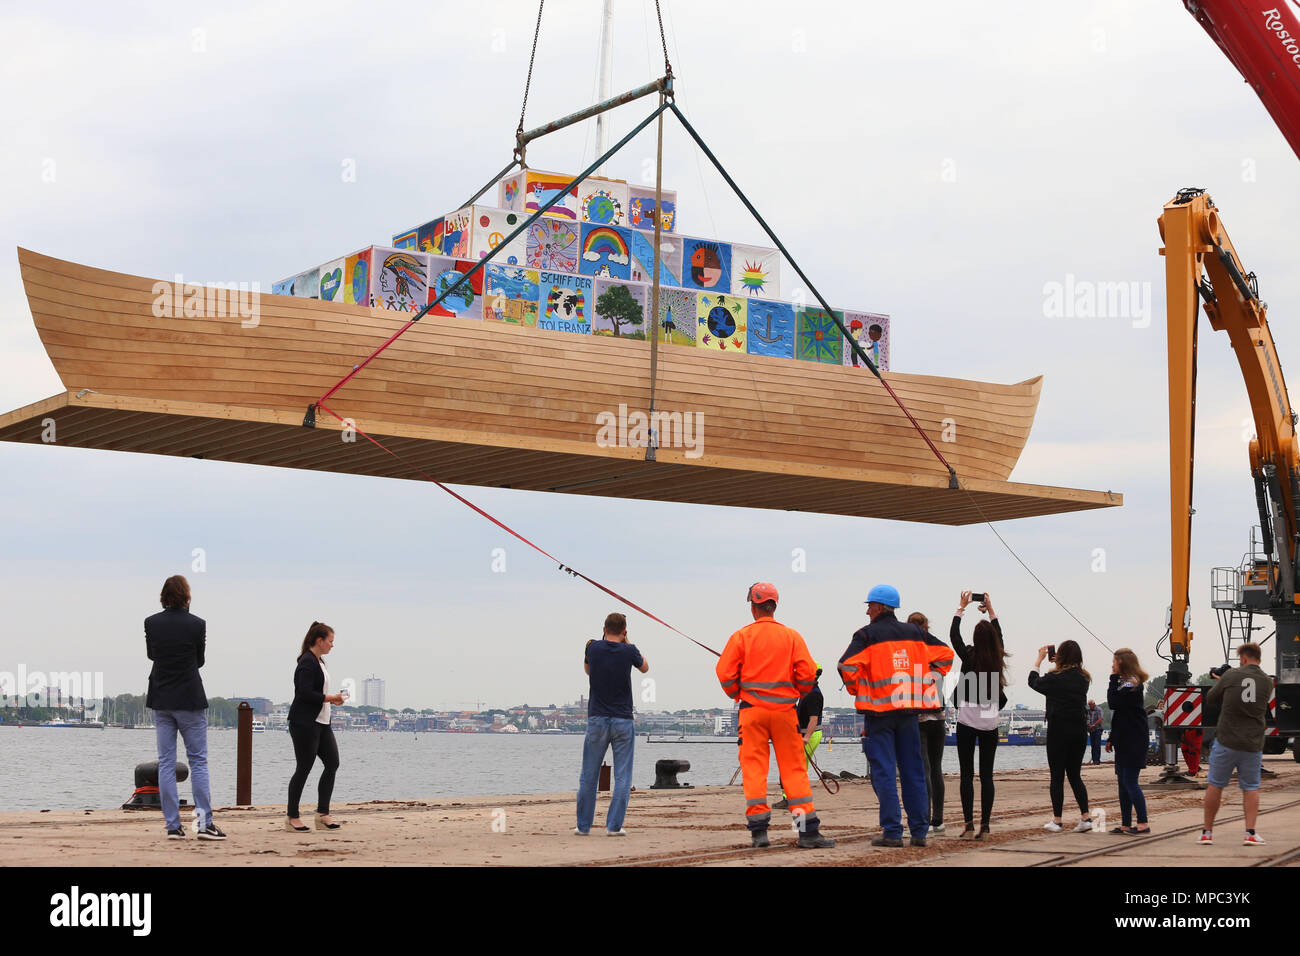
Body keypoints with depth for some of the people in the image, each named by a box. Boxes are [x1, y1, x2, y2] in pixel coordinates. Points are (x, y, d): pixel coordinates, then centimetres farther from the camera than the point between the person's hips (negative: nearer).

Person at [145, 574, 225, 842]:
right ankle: (204, 822, -4)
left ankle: (172, 825, 4)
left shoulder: (151, 623, -2)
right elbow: (200, 660, 2)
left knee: (166, 763, 6)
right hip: (189, 700, -3)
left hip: (161, 701, 3)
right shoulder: (196, 624, -10)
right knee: (198, 761, 3)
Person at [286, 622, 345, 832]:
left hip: (321, 723, 10)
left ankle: (323, 814, 7)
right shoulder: (307, 663, -14)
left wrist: (331, 700, 10)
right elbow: (305, 694, -22)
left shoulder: (318, 661, 18)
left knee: (332, 763, 3)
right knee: (303, 769, -4)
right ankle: (292, 817, 5)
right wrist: (331, 698, -15)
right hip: (305, 723, -10)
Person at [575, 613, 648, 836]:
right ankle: (614, 826, -2)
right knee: (622, 778, 3)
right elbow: (645, 667, 16)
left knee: (588, 777, 9)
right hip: (623, 721, -2)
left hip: (597, 719, 2)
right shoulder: (628, 651, -6)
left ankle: (583, 825, 12)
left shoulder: (593, 648, -2)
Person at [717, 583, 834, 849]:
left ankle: (759, 830, -3)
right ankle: (808, 831, 1)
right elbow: (808, 672, -2)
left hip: (752, 710, -1)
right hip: (785, 709, 1)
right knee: (794, 769, 3)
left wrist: (737, 695, 15)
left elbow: (725, 673, -3)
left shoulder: (741, 636, 0)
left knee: (753, 768, 2)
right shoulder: (791, 636, 3)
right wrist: (799, 694, 16)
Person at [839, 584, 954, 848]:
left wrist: (855, 690, 1)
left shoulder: (867, 634, -5)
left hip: (879, 709, -5)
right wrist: (923, 683, 15)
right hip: (909, 708, 5)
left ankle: (892, 832, -6)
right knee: (913, 771, 9)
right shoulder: (915, 633, 10)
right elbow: (945, 653, 12)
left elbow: (848, 666, -17)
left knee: (883, 772, -2)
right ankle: (919, 831, 9)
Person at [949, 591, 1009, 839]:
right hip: (990, 722, 3)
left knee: (967, 774, -2)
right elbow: (998, 635, 18)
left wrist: (961, 607, 14)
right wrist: (990, 608, 27)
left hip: (967, 720, -3)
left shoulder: (969, 657, -9)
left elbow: (954, 635, 5)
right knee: (987, 775, 5)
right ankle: (984, 825, 1)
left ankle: (969, 825, -8)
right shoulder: (997, 659, 0)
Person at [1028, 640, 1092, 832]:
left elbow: (1033, 682, 6)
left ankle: (1056, 820, 3)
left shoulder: (1055, 678, -12)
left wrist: (1039, 659, 17)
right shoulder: (1083, 679, 3)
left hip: (1059, 730, -5)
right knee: (1075, 775, 12)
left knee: (1057, 777, 2)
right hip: (1080, 730, 5)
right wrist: (1059, 664, 20)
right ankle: (1085, 817, 2)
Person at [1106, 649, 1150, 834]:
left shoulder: (1132, 684, -12)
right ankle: (1126, 824, 11)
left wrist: (1113, 679, -14)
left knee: (1130, 782, -10)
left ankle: (1143, 823, -9)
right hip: (1124, 742, 10)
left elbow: (1113, 702, -23)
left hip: (1133, 742, -10)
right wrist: (1112, 738, 22)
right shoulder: (1126, 683, 19)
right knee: (1123, 783, 9)